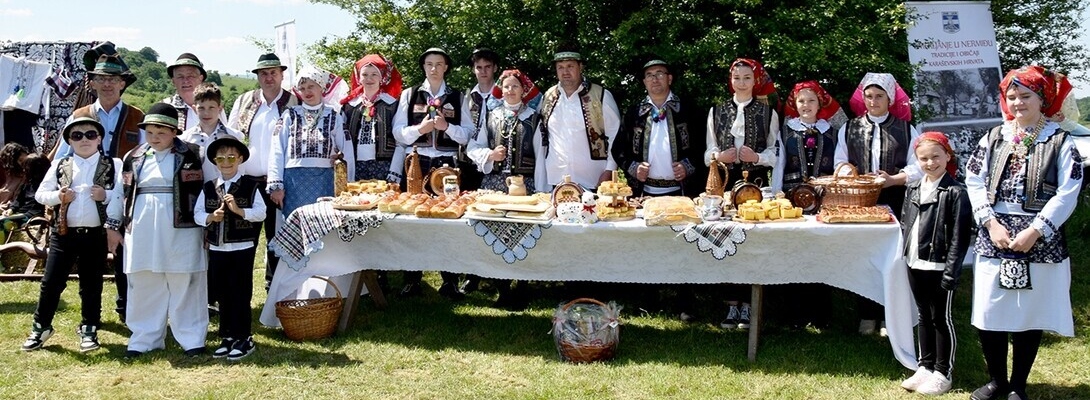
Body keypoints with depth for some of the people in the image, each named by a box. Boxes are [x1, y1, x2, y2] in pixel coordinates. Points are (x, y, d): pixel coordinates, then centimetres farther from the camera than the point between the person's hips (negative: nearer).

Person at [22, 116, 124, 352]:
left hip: (95, 234, -1)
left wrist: (106, 196, -20)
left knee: (91, 284, 8)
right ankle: (41, 327, 20)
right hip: (63, 233, 1)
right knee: (51, 282, 5)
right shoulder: (59, 166, 7)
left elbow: (121, 197, -3)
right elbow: (40, 194, 7)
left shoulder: (112, 166, 2)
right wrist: (58, 196, -10)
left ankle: (89, 329, 22)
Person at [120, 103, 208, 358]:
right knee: (144, 285, 8)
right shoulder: (134, 158, 11)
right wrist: (124, 223, 11)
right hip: (142, 230, 4)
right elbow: (126, 194, 17)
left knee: (184, 285, 1)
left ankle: (191, 338, 8)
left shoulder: (190, 155, 0)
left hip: (180, 228, -4)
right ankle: (144, 338, 16)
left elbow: (200, 190, 0)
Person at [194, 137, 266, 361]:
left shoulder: (250, 186, -3)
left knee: (240, 294, 0)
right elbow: (197, 214, 6)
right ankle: (228, 337, 23)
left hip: (242, 248, -4)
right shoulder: (208, 188, 8)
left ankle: (244, 339, 9)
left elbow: (260, 213, -10)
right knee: (222, 294, 12)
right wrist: (210, 217, -12)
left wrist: (238, 210, -21)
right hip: (216, 248, 5)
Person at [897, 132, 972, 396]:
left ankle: (943, 373, 15)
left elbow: (960, 236, -14)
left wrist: (951, 272, -17)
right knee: (924, 317, 17)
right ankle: (925, 367, 28)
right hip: (915, 265, 7)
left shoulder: (955, 193, -12)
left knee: (942, 319, 5)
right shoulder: (913, 190, 9)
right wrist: (907, 255, 9)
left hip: (939, 267, -7)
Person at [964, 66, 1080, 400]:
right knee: (988, 314, 3)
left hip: (1040, 241, -2)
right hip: (994, 237, 2)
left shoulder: (1060, 141, 0)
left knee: (1030, 315, 4)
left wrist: (1035, 231, -14)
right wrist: (991, 223, -9)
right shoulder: (994, 137, 9)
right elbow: (974, 182, 4)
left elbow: (1067, 194, -7)